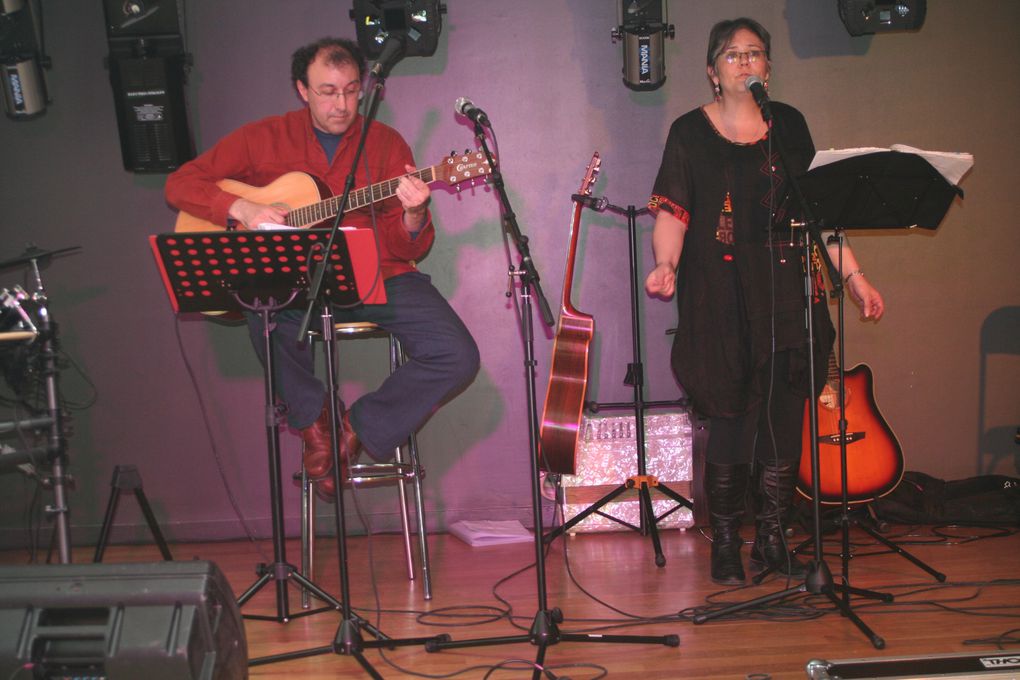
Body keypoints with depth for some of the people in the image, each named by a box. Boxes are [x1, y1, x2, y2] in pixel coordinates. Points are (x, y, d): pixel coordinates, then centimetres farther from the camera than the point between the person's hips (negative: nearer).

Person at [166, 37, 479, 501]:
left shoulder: (386, 144, 4)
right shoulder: (264, 139, 4)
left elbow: (410, 249, 1)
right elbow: (180, 183, 3)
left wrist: (413, 215, -23)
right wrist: (242, 210, -13)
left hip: (378, 277, 1)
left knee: (458, 357, -19)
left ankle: (358, 429, 1)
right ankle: (314, 418, -7)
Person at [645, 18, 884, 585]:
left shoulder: (789, 124, 13)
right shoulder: (690, 132, 5)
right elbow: (673, 212, -2)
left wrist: (853, 274, 7)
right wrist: (666, 265, -20)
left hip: (787, 289, 3)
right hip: (721, 297, -3)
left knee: (785, 416, -1)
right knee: (732, 420, -5)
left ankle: (772, 539, 13)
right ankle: (726, 543, 9)